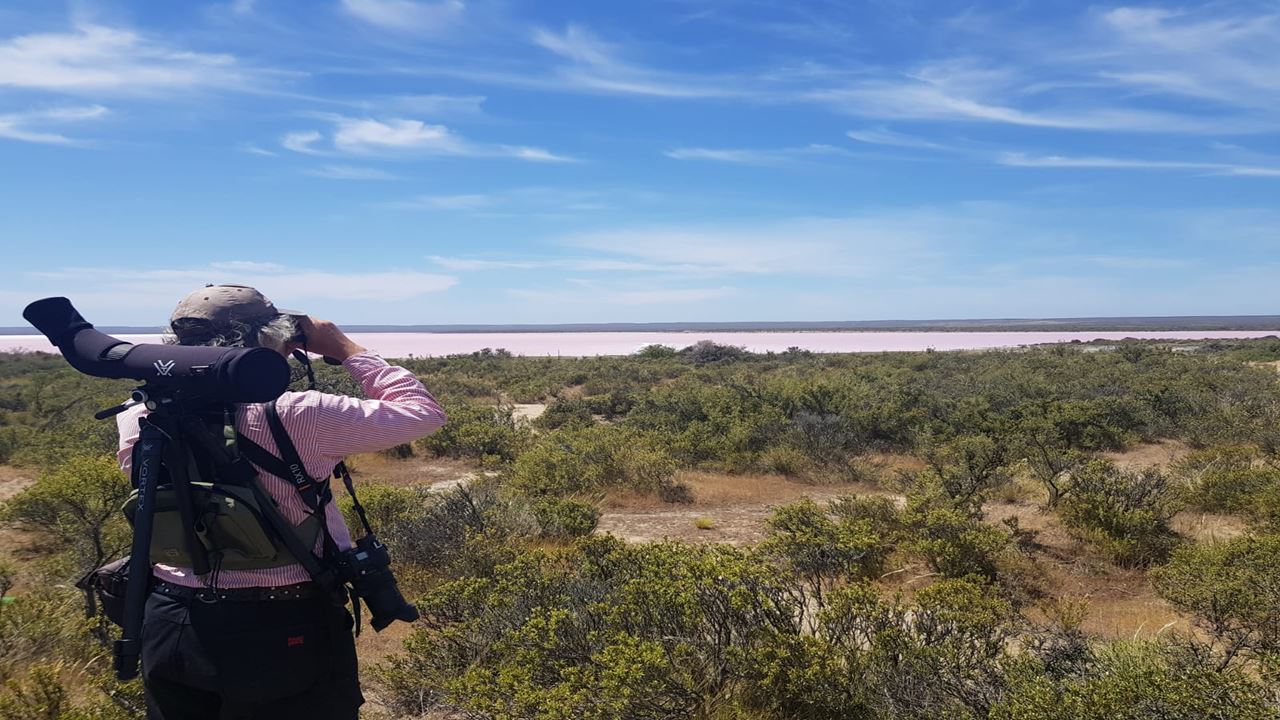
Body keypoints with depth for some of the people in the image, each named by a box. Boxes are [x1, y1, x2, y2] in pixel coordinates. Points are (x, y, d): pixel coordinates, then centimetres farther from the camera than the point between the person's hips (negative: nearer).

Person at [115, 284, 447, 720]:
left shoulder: (143, 420, -7)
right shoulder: (291, 418, -21)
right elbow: (422, 411, -12)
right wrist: (343, 347, -5)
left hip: (170, 629, 5)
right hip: (286, 633, -5)